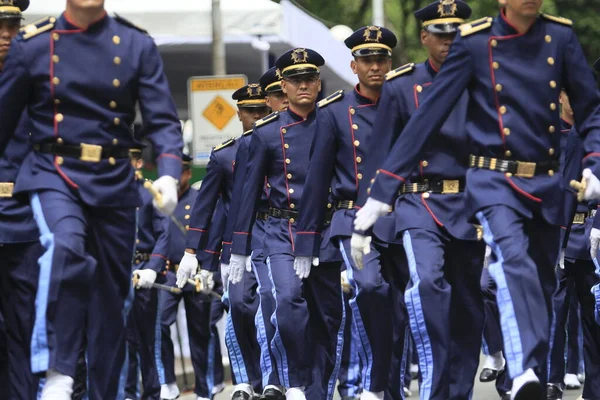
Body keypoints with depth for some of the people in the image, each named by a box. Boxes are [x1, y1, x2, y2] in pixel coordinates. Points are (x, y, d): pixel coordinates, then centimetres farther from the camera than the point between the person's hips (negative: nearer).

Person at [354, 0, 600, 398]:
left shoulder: (560, 37, 4)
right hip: (494, 182, -4)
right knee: (513, 259, -28)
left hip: (547, 186, 4)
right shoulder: (474, 43, -4)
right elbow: (428, 115, -4)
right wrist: (382, 192, -6)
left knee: (543, 285, 10)